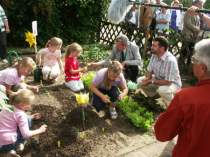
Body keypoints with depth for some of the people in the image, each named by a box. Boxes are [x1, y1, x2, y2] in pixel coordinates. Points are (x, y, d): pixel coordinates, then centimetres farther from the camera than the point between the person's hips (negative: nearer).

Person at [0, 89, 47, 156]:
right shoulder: (21, 115, -17)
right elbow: (26, 134, -15)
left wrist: (32, 117, 24)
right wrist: (40, 130, 0)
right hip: (7, 145, -7)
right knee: (27, 119, -2)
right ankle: (20, 144, 9)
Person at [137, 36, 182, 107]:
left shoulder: (170, 60, -33)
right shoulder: (154, 55, -9)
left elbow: (168, 82, -31)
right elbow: (149, 71, 3)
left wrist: (151, 82, -28)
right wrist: (147, 78, -20)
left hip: (172, 83, -7)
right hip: (158, 80, 8)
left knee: (162, 90, -40)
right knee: (140, 80, -7)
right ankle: (154, 95, 14)